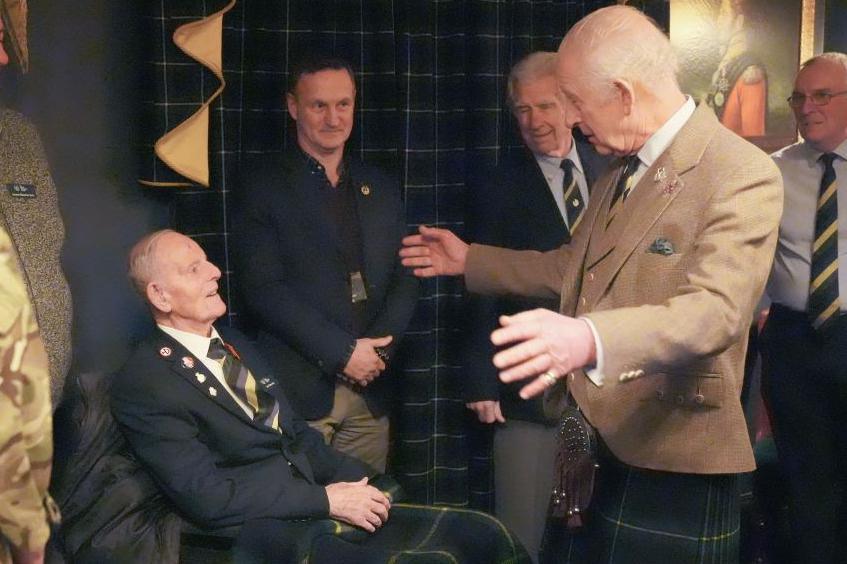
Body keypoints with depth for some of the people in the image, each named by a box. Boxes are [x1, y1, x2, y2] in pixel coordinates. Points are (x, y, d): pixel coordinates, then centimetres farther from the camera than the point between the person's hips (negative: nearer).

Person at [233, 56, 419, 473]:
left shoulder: (380, 188, 14)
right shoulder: (265, 185, -1)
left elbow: (405, 278, 12)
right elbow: (262, 287, -10)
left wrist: (379, 347, -6)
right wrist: (342, 351, -13)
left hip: (371, 389, 4)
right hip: (299, 390, -4)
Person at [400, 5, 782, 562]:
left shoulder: (742, 173, -17)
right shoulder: (618, 172, 12)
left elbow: (715, 309, -31)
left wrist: (592, 339, -47)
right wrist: (470, 259, 28)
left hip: (671, 466, -8)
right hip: (588, 449, 8)